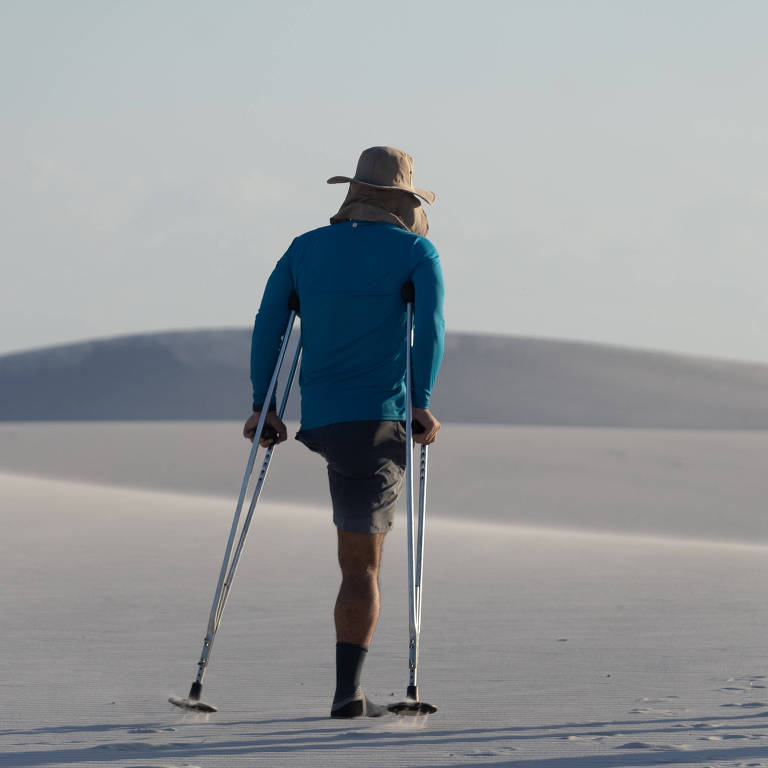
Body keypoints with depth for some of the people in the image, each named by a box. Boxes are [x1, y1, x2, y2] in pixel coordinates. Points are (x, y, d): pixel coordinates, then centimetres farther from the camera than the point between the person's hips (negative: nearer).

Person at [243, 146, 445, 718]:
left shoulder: (305, 248, 12)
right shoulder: (416, 251, 0)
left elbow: (268, 323, 5)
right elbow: (430, 324, -15)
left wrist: (263, 405, 5)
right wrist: (422, 404, -14)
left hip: (320, 419, 4)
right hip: (380, 417, -4)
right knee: (361, 564, -2)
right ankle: (348, 691, -9)